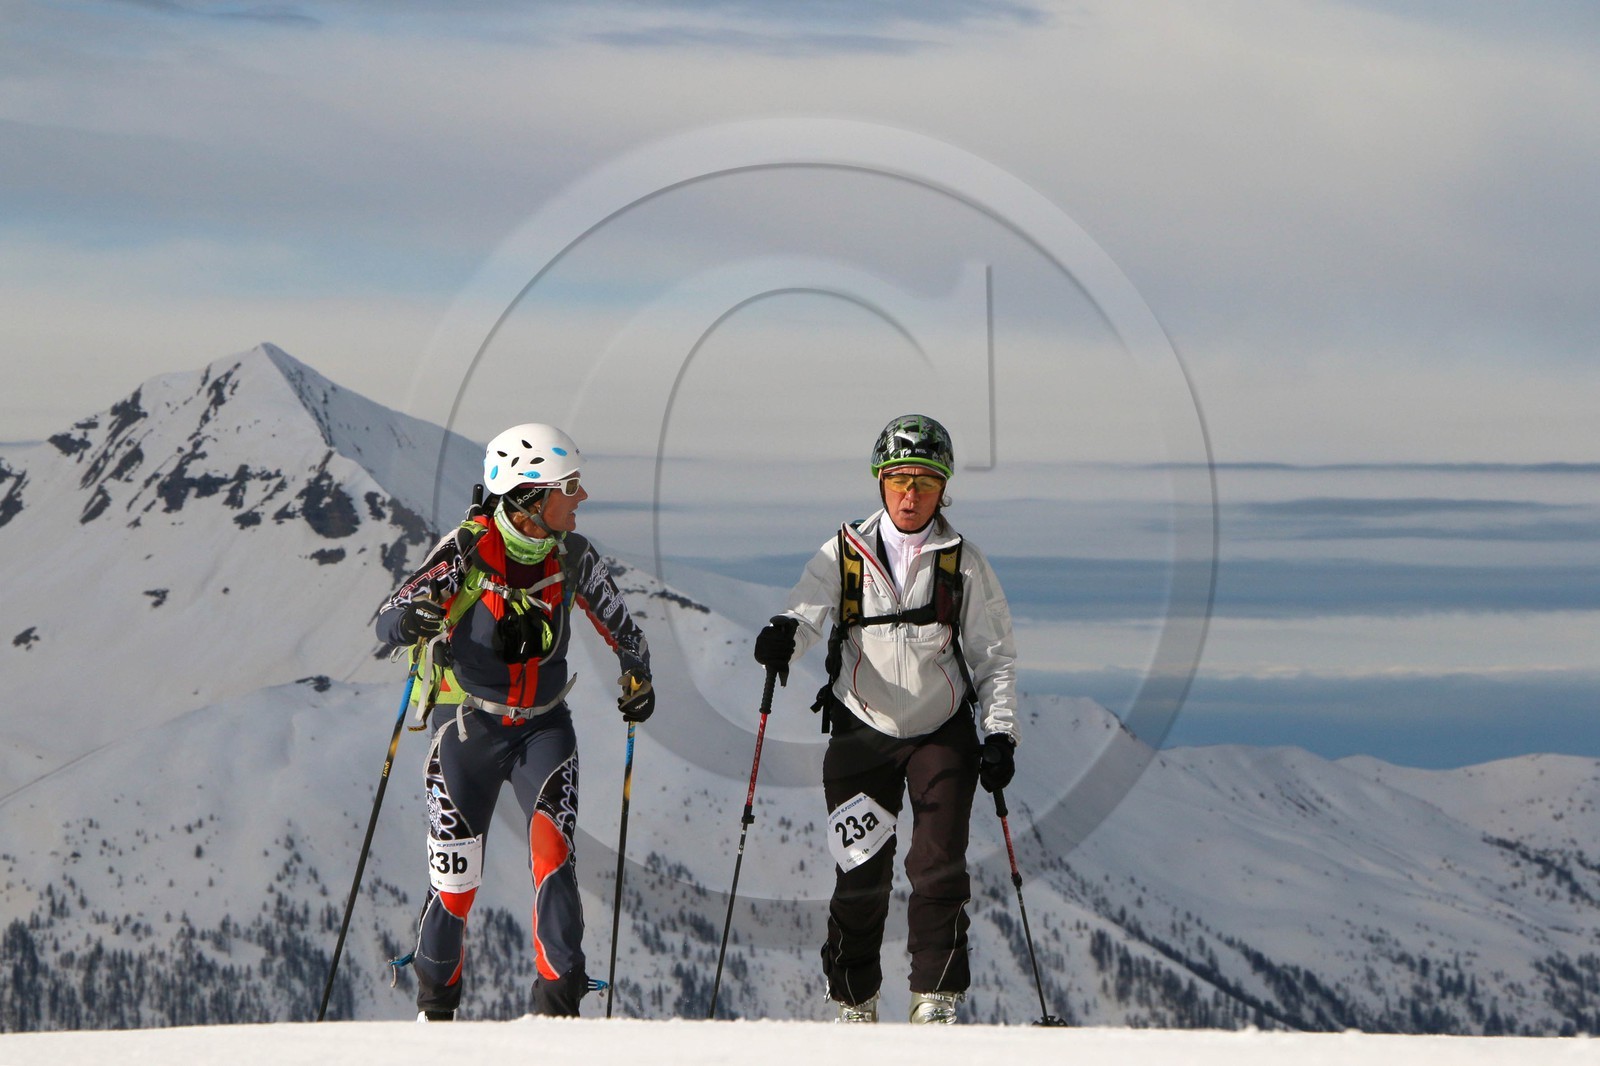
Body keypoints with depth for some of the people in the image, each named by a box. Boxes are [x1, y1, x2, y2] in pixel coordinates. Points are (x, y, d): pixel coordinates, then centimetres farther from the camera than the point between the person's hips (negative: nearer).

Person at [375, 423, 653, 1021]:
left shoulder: (572, 556, -5)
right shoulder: (467, 551, -16)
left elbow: (613, 617, 14)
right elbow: (387, 623, -20)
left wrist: (638, 675, 14)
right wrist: (412, 618, -40)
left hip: (544, 729, 2)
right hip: (470, 728, -2)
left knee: (552, 858, -18)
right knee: (454, 879, 1)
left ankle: (557, 1004, -15)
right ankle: (435, 1008, 23)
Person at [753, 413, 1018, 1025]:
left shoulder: (963, 563, 2)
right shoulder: (844, 555, 1)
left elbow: (994, 655, 5)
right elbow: (809, 612, -12)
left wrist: (1000, 733, -6)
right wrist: (785, 637, -36)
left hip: (942, 733, 0)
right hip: (862, 732, 0)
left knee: (939, 871, -12)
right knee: (861, 878, 0)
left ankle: (935, 999, -5)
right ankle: (854, 1001, 14)